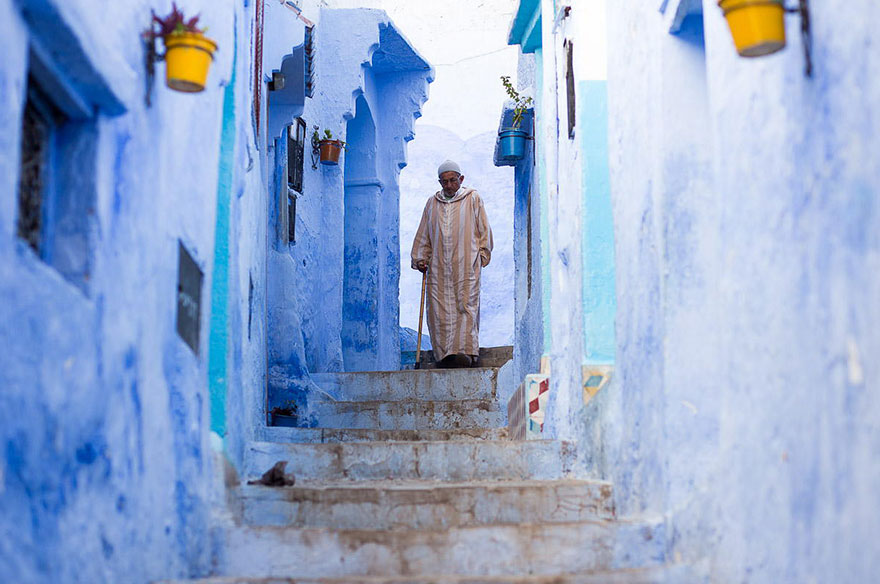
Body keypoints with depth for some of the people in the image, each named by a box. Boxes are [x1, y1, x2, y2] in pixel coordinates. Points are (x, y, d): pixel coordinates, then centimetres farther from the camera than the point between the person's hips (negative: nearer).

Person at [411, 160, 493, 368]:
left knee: (466, 305, -10)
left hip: (466, 264, -3)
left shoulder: (473, 199, 9)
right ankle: (445, 353, -3)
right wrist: (420, 258, 11)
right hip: (438, 267, 3)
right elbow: (423, 234, 19)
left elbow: (484, 230, 10)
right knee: (439, 309, -4)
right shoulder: (432, 203, 16)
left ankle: (466, 351, -15)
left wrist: (482, 254, 5)